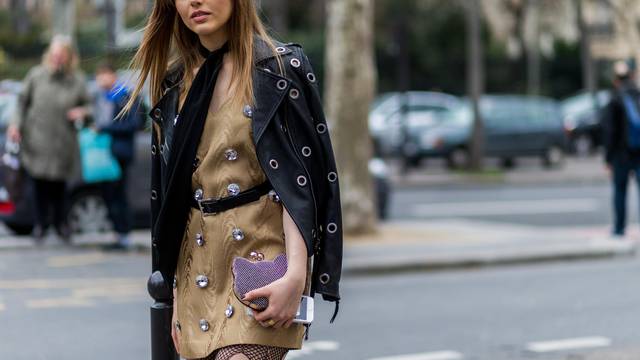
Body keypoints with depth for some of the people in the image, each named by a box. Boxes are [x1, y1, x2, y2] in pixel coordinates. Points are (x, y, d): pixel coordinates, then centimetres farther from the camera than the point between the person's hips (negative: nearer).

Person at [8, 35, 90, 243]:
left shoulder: (77, 81, 3)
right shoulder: (36, 75, 1)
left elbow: (87, 105, 11)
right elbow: (23, 101, 8)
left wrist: (82, 112, -12)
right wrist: (16, 124, -2)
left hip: (63, 141, 0)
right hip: (37, 138, 0)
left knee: (60, 184, 4)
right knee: (40, 183, 1)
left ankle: (61, 224, 21)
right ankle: (40, 224, 14)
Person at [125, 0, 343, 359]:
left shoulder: (282, 67, -4)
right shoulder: (174, 83, 11)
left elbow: (299, 181, -9)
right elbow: (168, 192, 14)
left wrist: (296, 274, -20)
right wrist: (176, 301, 11)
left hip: (261, 257, -5)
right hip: (197, 268, 6)